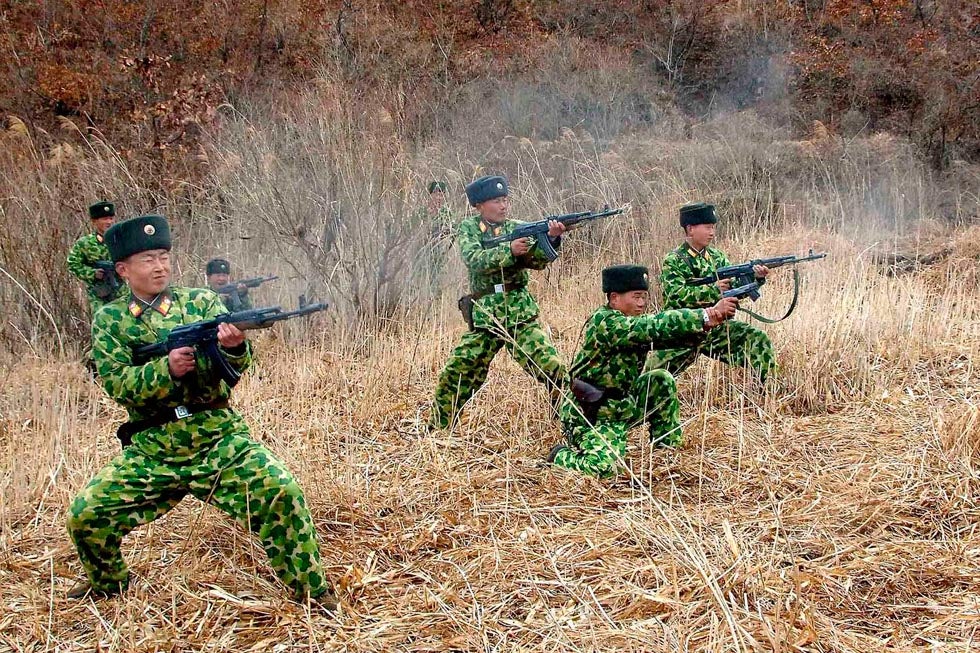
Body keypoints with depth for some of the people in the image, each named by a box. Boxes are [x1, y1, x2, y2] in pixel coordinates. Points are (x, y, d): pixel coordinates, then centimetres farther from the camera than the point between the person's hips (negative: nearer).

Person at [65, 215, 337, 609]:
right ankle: (107, 581, 25)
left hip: (219, 440, -1)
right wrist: (167, 369, -25)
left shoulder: (201, 302, 4)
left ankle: (312, 591, -6)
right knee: (85, 515, -7)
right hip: (150, 452, 1)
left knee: (280, 492, -22)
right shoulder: (109, 320, 4)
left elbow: (232, 369, -6)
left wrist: (235, 348, -30)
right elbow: (117, 385, -8)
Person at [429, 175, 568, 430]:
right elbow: (474, 260, -15)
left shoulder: (518, 228, 5)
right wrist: (508, 250, -28)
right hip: (483, 319, 0)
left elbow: (537, 260, -10)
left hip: (521, 316, 0)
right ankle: (438, 427, 26)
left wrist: (550, 239, -29)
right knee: (455, 375, 6)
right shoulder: (469, 227, 3)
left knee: (552, 368, -15)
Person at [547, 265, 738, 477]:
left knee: (661, 381, 1)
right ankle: (561, 456, 5)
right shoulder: (605, 323, -21)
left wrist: (707, 320, -23)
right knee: (603, 467, -28)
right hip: (590, 417, -9)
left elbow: (669, 333, -5)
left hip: (622, 407, 9)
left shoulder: (635, 322, 6)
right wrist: (706, 316, -35)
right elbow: (655, 327, -31)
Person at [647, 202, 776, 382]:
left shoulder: (717, 256, 10)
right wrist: (713, 289, -26)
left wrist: (756, 278, -14)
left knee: (759, 341, -12)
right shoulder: (673, 261, -6)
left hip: (718, 327, 4)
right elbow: (676, 295, -21)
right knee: (656, 370, -14)